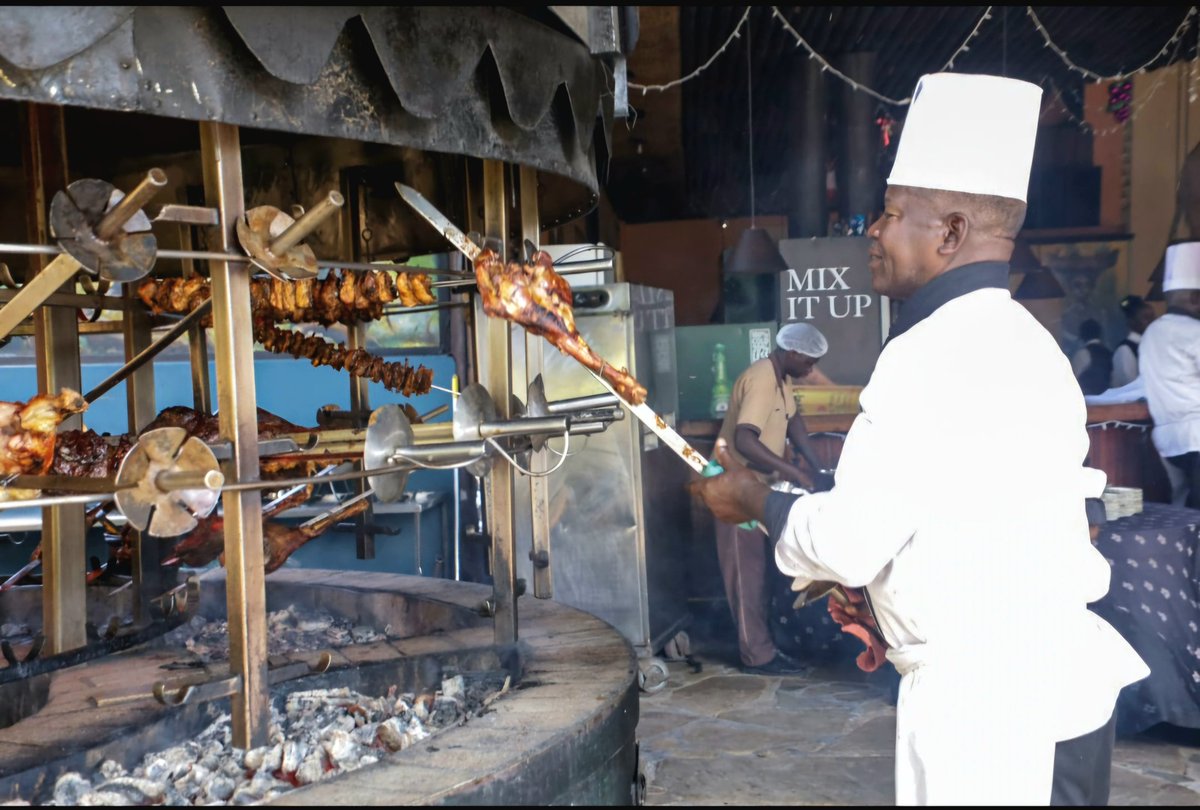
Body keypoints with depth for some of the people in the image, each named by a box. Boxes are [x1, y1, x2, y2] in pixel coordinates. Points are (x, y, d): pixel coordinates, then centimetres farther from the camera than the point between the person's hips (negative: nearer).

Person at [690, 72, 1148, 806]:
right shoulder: (1021, 340, 11)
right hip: (1056, 677, 9)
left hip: (989, 702, -9)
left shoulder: (933, 354, -20)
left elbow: (848, 541, -20)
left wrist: (758, 502, -2)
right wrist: (892, 592, 19)